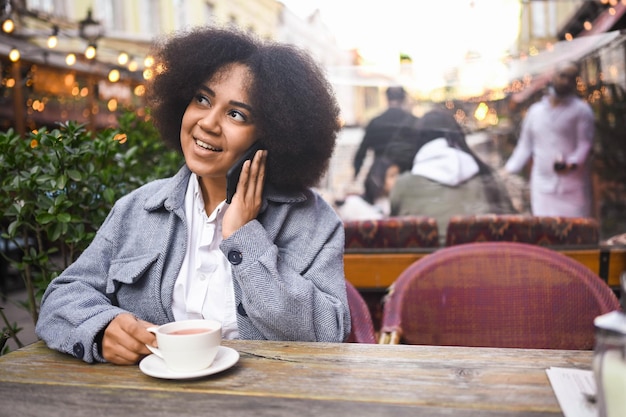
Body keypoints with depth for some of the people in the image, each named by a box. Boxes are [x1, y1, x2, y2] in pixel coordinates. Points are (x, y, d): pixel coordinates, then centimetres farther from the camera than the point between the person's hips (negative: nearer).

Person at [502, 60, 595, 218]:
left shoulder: (582, 110, 3)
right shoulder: (535, 111, 15)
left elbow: (585, 145, -6)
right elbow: (525, 146, 19)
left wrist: (572, 164, -24)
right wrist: (510, 168, 9)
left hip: (573, 187, -2)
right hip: (543, 188, 3)